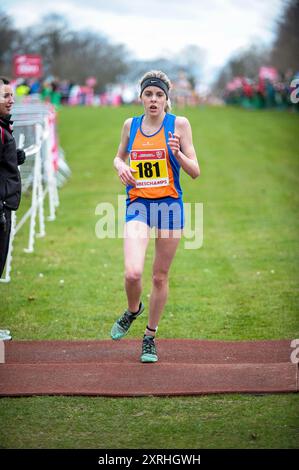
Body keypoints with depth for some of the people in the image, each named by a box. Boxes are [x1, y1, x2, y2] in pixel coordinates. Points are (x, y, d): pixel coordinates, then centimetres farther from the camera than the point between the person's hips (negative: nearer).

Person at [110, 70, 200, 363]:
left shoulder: (179, 124, -2)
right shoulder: (130, 125, 6)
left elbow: (195, 172, -2)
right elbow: (119, 156, 24)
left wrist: (178, 153, -21)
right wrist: (120, 166, 1)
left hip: (169, 206, -1)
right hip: (138, 205, 1)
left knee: (160, 277, 7)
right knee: (132, 273, -19)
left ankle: (150, 337, 25)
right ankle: (133, 310, 15)